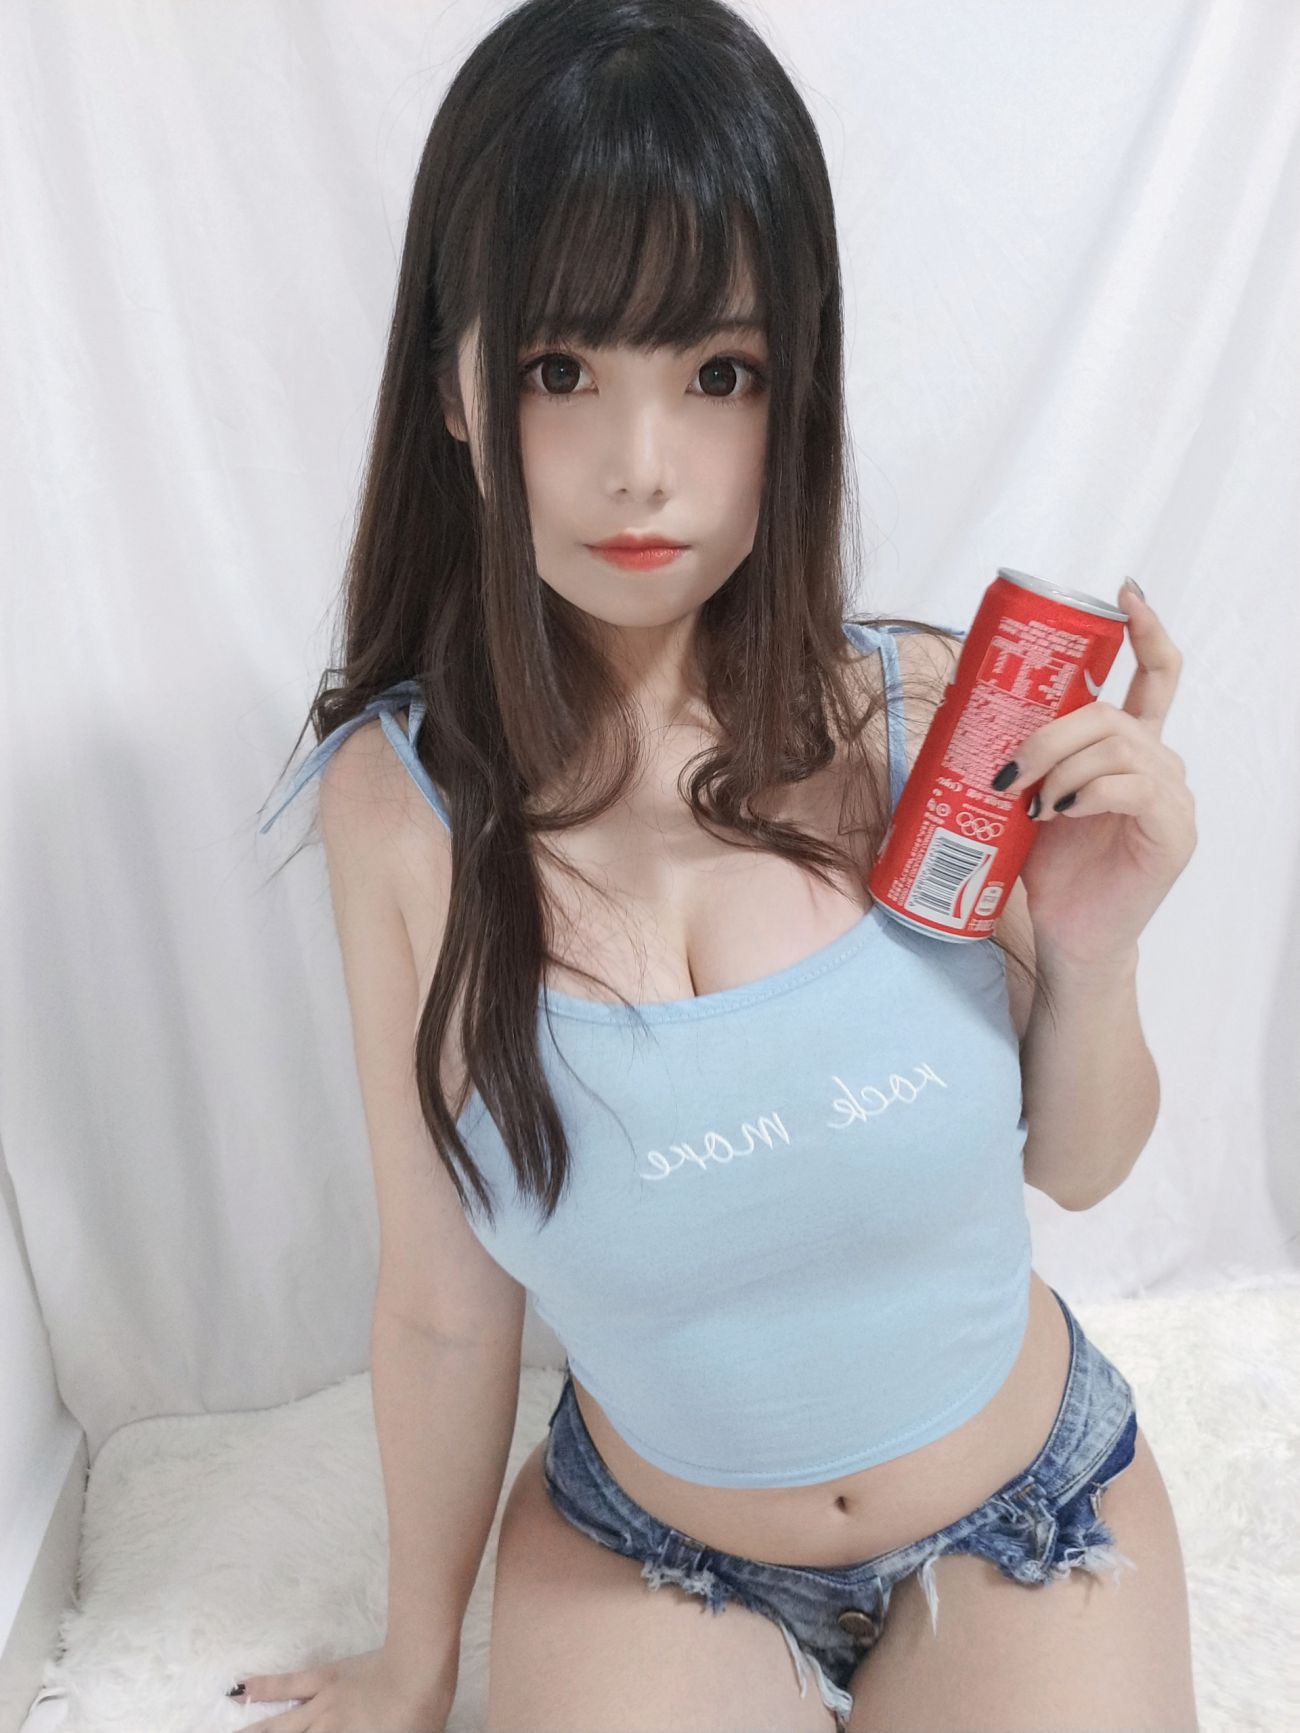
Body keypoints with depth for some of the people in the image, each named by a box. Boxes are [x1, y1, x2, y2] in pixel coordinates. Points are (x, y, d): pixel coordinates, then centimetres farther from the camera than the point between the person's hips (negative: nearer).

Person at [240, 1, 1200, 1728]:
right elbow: (444, 1308, -7)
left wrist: (1092, 950, -23)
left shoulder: (938, 713, -19)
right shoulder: (403, 796, -20)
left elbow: (1072, 1167, -3)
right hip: (643, 1561, 0)